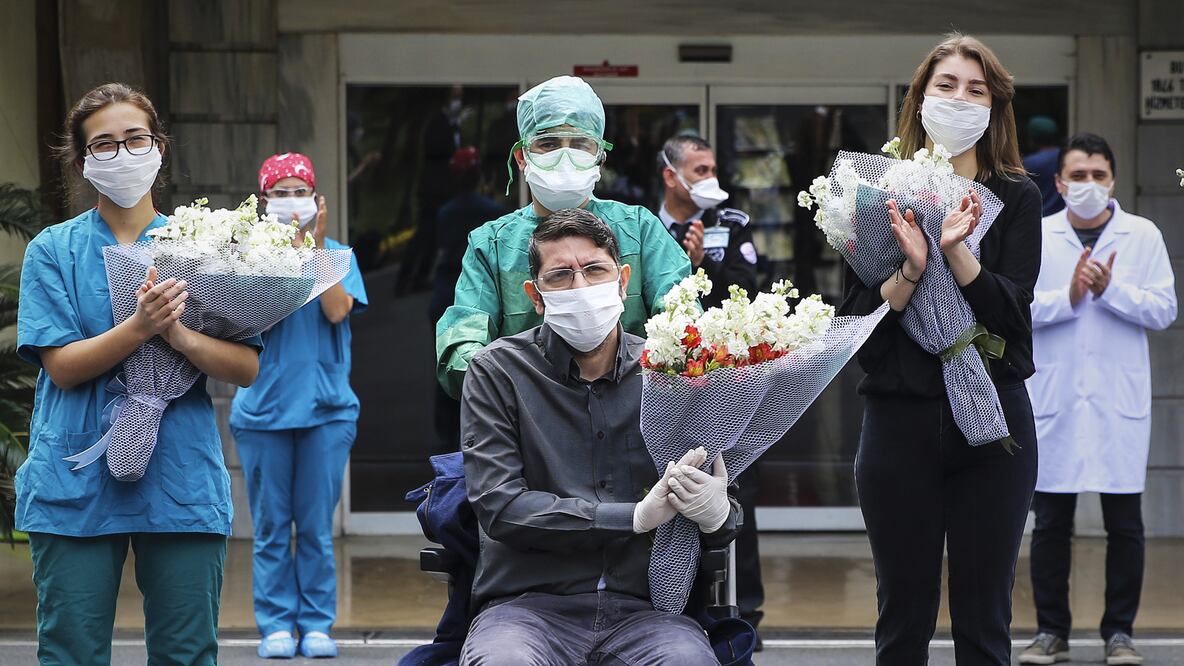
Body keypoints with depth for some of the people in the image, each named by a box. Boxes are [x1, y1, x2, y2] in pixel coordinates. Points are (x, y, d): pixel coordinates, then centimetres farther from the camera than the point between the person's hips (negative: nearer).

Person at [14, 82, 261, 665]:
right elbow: (62, 366, -6)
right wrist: (140, 327, -21)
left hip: (181, 480, 1)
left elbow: (248, 368, 0)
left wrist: (181, 336, -19)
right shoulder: (53, 250, 5)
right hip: (75, 481, -1)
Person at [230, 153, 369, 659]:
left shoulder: (337, 254, 5)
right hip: (264, 406, 0)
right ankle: (276, 625, 9)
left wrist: (316, 247, -14)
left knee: (317, 526, 2)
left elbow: (337, 310, -11)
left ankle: (316, 623, 9)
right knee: (271, 527, 3)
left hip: (326, 407, 0)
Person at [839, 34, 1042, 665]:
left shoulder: (1015, 199, 4)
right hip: (901, 419, 0)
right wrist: (910, 269, -19)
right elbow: (857, 321, -2)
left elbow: (1013, 311, -8)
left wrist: (958, 251, -22)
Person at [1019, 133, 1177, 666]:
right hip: (1054, 400, 0)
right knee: (1051, 522, 4)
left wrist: (1110, 288, -15)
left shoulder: (1143, 236, 3)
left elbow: (1163, 310, -2)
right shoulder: (1035, 237, 5)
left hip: (1120, 400, 0)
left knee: (1124, 524, 2)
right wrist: (1068, 296, -15)